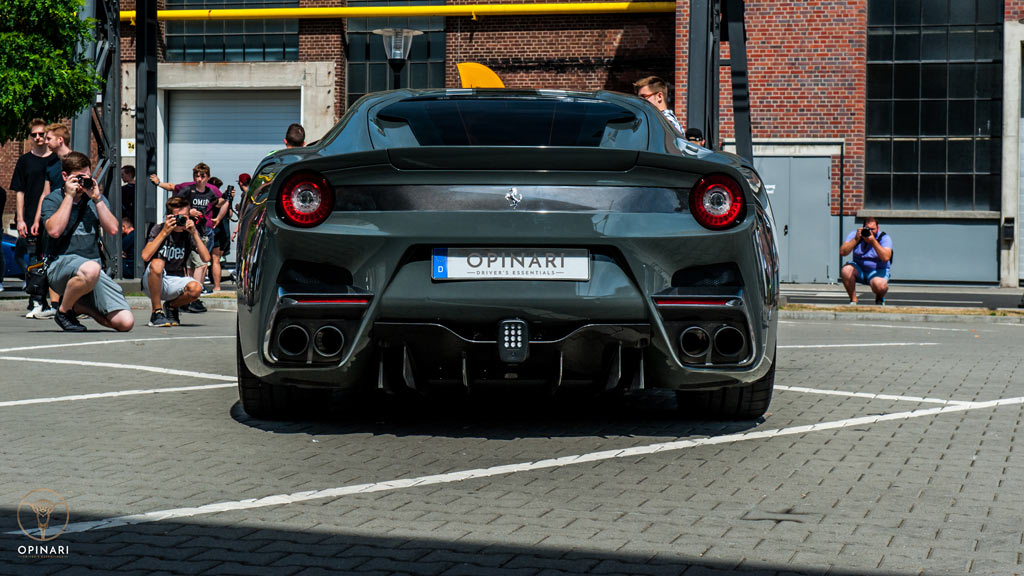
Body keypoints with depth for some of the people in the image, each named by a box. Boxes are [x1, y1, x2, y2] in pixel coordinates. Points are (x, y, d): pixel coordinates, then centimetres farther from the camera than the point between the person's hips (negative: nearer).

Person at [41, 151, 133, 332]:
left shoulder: (97, 199, 16)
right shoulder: (52, 200, 6)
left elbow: (112, 229, 2)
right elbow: (54, 230, -14)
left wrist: (97, 198, -4)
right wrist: (69, 196, -9)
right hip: (61, 263, -4)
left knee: (125, 322, -13)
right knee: (90, 269, -43)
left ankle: (79, 306, 14)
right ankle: (63, 310, -13)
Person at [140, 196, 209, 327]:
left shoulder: (189, 233, 0)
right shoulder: (158, 229, -6)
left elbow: (206, 257, -13)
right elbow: (145, 256, -22)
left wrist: (195, 234, -20)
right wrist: (164, 232, -23)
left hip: (175, 282, 2)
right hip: (152, 283, -2)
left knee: (196, 288, -29)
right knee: (157, 263, -35)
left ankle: (171, 306, 7)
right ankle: (157, 312, -19)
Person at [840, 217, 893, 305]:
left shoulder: (884, 238, -11)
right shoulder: (854, 235, -6)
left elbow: (886, 258, -27)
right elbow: (842, 252, -18)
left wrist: (873, 241, -32)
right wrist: (856, 239, -27)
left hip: (878, 271, -2)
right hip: (859, 270, 3)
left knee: (880, 285, -35)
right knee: (846, 270, -30)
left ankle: (879, 299, 5)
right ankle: (853, 300, -11)